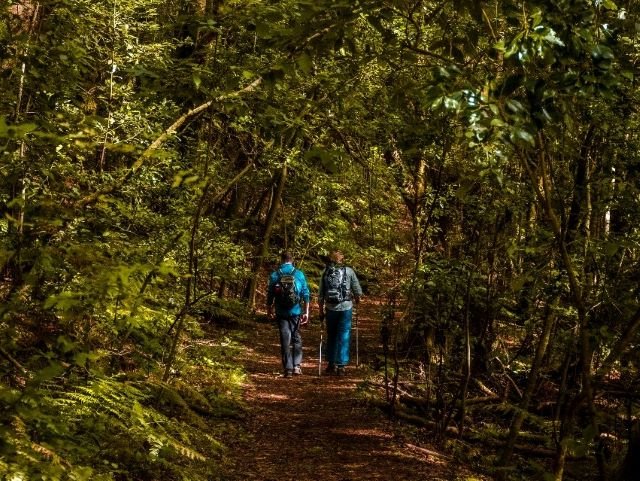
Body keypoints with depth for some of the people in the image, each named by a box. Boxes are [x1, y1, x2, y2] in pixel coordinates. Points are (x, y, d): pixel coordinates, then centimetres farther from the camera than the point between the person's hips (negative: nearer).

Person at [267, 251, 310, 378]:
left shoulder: (274, 275, -2)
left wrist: (269, 310, 18)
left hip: (281, 313, 0)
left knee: (285, 340, 5)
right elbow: (305, 294, -3)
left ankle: (288, 368, 2)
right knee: (297, 339, 13)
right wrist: (306, 312, 3)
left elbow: (270, 295, 3)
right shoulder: (299, 274, -2)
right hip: (296, 312, 0)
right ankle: (297, 365, 3)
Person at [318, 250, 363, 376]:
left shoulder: (325, 273, 3)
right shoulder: (349, 271, -1)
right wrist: (357, 300, 20)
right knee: (344, 337, 4)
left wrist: (321, 311, 13)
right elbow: (358, 291, 0)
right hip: (346, 308, -2)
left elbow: (320, 295, 4)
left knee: (331, 336, 16)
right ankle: (340, 366, 1)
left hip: (330, 309, 2)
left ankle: (331, 364, 21)